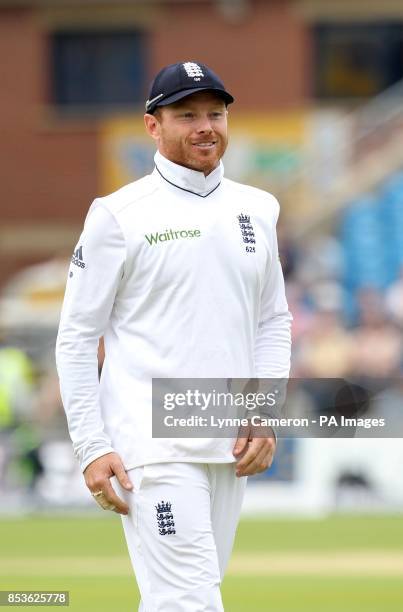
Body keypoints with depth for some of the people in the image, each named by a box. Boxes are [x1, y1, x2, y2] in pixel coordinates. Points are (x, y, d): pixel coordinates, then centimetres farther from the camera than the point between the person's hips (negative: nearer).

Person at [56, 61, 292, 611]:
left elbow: (273, 320, 19)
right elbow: (78, 337, -3)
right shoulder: (120, 215, -4)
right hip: (151, 446, -6)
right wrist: (92, 448, -10)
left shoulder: (257, 210, 13)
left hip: (231, 448, 6)